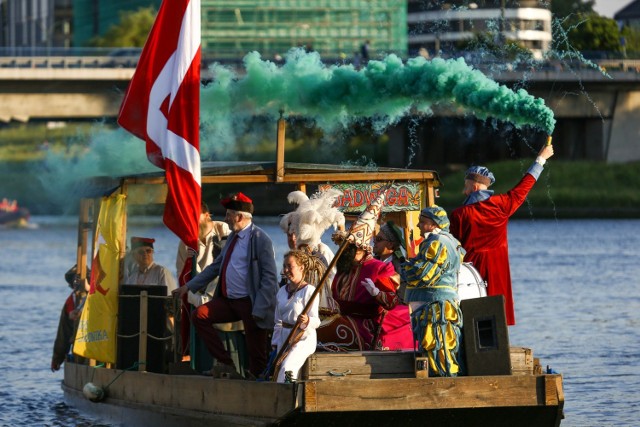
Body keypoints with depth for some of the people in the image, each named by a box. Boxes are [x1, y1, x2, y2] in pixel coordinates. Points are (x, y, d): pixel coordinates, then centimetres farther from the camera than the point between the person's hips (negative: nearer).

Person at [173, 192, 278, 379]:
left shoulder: (260, 239, -11)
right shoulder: (233, 237, 14)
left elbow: (269, 278, -15)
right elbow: (216, 266, 23)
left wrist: (259, 310, -21)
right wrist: (189, 286, 19)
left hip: (250, 303, -8)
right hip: (228, 300, 8)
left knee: (256, 352, -4)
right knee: (199, 315, -3)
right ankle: (225, 363, -2)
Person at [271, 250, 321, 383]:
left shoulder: (309, 291, -9)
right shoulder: (282, 291, 13)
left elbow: (316, 321, -12)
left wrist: (307, 321, -33)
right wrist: (275, 343, 15)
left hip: (304, 338, -7)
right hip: (285, 338, 7)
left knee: (286, 368, -26)